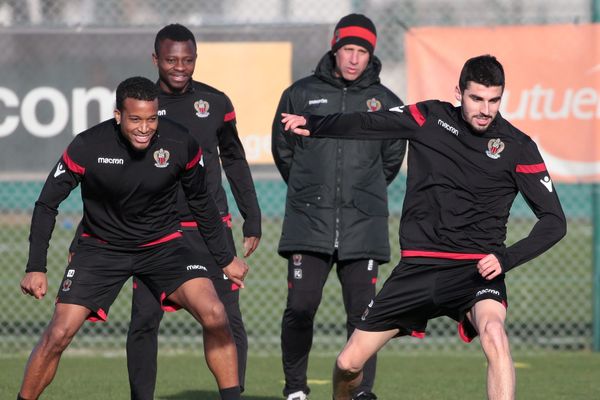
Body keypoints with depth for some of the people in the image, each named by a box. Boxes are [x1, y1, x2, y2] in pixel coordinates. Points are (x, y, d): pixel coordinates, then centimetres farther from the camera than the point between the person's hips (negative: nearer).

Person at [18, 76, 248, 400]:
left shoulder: (180, 145, -15)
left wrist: (225, 258, 9)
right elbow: (47, 204, -8)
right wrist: (36, 267, -13)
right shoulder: (86, 147, -21)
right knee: (59, 333, -12)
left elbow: (201, 202, 4)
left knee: (213, 314, -20)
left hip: (164, 244, 1)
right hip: (101, 247, -1)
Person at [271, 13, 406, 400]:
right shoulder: (302, 94, 5)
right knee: (300, 308, -4)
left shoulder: (386, 103, 6)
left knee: (363, 313, -2)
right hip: (308, 223, 0)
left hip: (363, 227, 0)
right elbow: (283, 149, 16)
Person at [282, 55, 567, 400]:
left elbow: (554, 221, -4)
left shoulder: (518, 147, -4)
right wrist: (313, 125, -5)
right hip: (419, 265, 3)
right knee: (349, 363, 4)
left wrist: (506, 259, -16)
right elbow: (367, 124, 8)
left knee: (494, 332, -37)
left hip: (478, 268, -3)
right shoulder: (430, 118, 1)